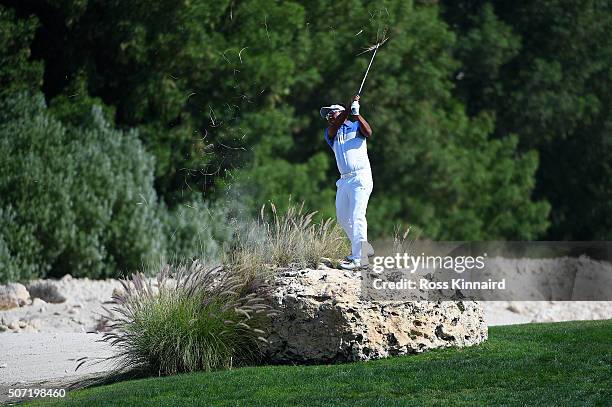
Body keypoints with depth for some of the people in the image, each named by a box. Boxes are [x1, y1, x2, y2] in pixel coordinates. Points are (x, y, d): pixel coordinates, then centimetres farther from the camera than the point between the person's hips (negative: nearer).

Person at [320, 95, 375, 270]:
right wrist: (349, 108, -14)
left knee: (356, 217, -15)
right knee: (343, 218, 12)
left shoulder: (356, 126, 7)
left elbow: (368, 133, -14)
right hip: (344, 181, 7)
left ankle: (358, 258, -17)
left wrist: (356, 113, -21)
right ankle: (362, 248, 29)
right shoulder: (330, 133, 17)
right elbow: (333, 128, -6)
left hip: (360, 178, -7)